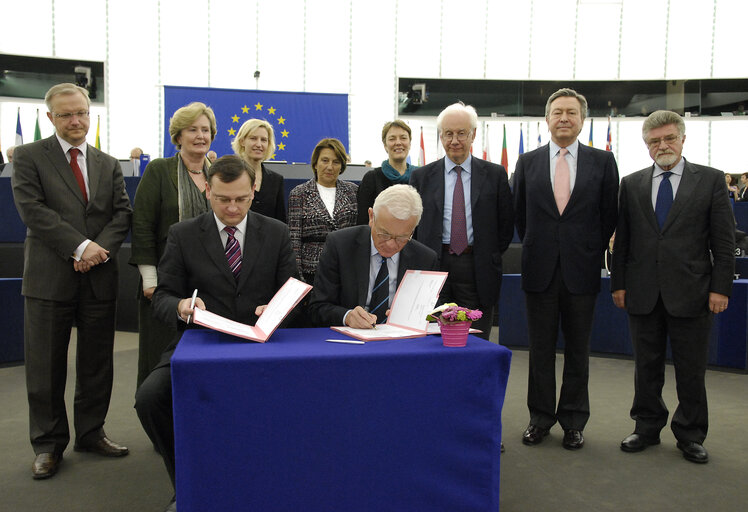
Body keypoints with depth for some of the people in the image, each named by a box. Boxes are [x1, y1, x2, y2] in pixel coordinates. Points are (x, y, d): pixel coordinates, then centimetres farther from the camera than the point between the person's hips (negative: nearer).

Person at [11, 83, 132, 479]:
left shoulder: (108, 165, 14)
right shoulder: (29, 157, 3)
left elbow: (123, 213, 7)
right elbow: (32, 209, -9)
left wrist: (101, 248, -11)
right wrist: (80, 246, -16)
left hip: (99, 276, 4)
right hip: (50, 277, -3)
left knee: (97, 362, 10)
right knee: (46, 366, 4)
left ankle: (91, 433, 25)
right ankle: (48, 444, 18)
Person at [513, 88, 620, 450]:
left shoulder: (602, 161, 3)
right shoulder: (527, 162, 5)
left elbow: (609, 215, 6)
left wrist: (591, 252, 5)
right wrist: (535, 249, 10)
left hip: (582, 270, 0)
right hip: (540, 270, 1)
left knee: (578, 350, 9)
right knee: (540, 349, 8)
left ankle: (573, 421, 23)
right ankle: (540, 418, 22)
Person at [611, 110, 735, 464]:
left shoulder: (711, 180, 2)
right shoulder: (631, 184, 8)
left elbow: (724, 240, 0)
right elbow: (621, 239, 8)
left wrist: (721, 287, -6)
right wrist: (618, 283, 3)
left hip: (691, 292, -2)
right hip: (643, 292, 2)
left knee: (691, 370, 8)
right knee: (646, 367, 12)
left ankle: (690, 435, 24)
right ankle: (647, 428, 27)